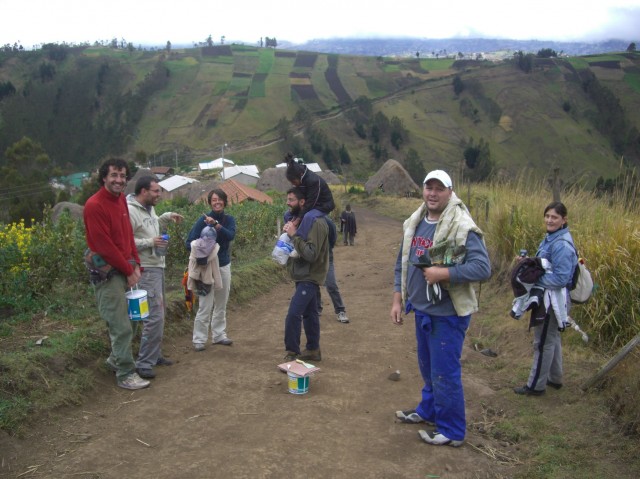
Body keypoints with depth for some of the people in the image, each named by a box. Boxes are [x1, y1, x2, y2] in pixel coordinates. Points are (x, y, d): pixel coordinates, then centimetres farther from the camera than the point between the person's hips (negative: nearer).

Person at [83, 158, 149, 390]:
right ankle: (126, 374, 7)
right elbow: (104, 245, -17)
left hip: (125, 269, 8)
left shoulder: (121, 199, 10)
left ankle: (116, 359, 36)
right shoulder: (94, 205, -16)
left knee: (123, 320, 16)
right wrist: (128, 271, -10)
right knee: (121, 326, -4)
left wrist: (136, 265, 6)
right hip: (107, 273, -8)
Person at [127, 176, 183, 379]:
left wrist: (167, 217, 14)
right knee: (154, 317, -11)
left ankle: (155, 355, 29)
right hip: (146, 270, -10)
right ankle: (144, 364, -2)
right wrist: (150, 242, -23)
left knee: (158, 314, 17)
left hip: (157, 267, 10)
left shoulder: (148, 208, 11)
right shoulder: (130, 210, -18)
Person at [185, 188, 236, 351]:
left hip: (224, 266, 4)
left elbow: (231, 235, -19)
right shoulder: (203, 220, -9)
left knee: (221, 304, 14)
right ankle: (199, 339, 7)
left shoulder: (229, 219, 1)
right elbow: (189, 243, -11)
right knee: (205, 306, -4)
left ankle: (219, 335, 28)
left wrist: (216, 224, -31)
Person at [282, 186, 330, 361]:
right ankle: (313, 350, 27)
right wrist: (288, 234, -1)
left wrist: (294, 235, -23)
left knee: (293, 315, -13)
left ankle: (292, 353, -3)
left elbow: (311, 254, -26)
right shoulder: (301, 219, 9)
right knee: (309, 313, 16)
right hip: (303, 276, 9)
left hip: (309, 277, -9)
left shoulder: (316, 222, -20)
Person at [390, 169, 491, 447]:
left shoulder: (462, 228, -17)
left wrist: (442, 273, -25)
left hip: (448, 314, -7)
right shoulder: (414, 224, 6)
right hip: (421, 310, 7)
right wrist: (397, 299, 10)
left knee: (444, 373, 2)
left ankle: (451, 431, 19)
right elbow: (402, 263, 14)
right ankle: (428, 411, 44)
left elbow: (483, 268, -23)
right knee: (427, 368, 23)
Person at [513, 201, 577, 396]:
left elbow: (560, 278, -24)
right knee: (552, 338, 22)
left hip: (553, 299, -10)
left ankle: (536, 385, 15)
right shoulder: (550, 238, 6)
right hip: (547, 297, 10)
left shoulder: (562, 245, -23)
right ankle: (555, 378, 38)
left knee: (543, 342, 2)